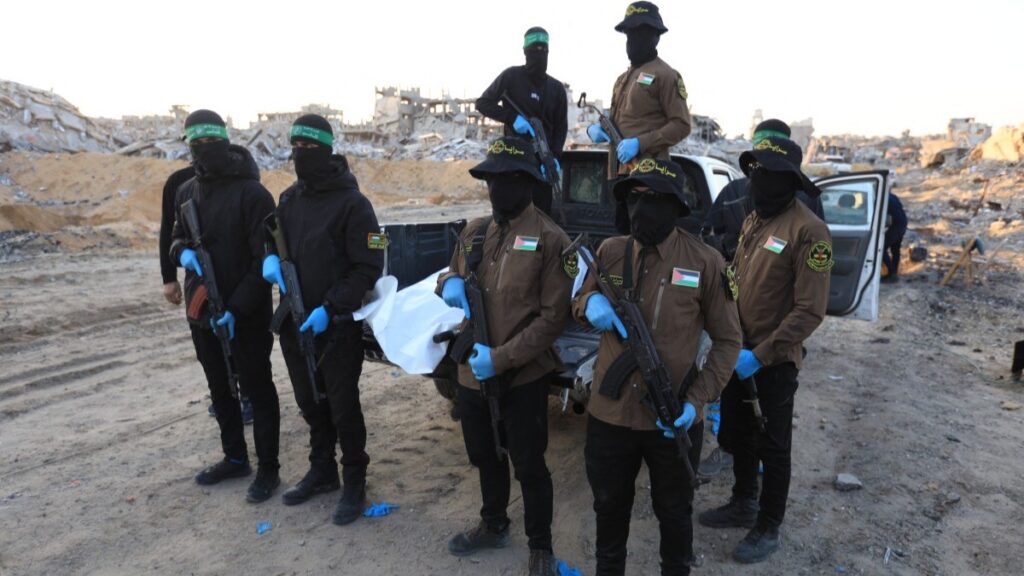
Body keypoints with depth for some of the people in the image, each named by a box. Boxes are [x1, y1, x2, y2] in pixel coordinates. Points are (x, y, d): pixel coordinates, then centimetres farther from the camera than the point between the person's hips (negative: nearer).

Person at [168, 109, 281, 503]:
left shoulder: (252, 193, -14)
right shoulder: (186, 192, 8)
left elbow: (265, 259, -17)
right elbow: (177, 237, 19)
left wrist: (237, 308, -22)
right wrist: (183, 252, -6)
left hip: (245, 316, -7)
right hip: (202, 310, 7)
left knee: (256, 390, 4)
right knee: (220, 388, 19)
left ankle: (268, 469, 17)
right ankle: (235, 458, 36)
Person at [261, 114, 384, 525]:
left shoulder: (352, 203, -12)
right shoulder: (289, 198, 8)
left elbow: (368, 267, -14)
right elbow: (274, 237, 19)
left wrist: (329, 309, -21)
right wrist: (271, 257, -6)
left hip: (337, 326, -6)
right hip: (295, 323, 7)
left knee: (343, 406, 4)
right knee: (310, 403, 18)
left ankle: (355, 481, 21)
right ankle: (322, 470, 37)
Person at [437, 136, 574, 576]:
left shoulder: (550, 239, -13)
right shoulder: (474, 232, 6)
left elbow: (552, 318, -16)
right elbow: (452, 274, 20)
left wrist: (501, 358, -22)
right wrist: (450, 284, -5)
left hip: (523, 378, -6)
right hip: (471, 372, 6)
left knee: (529, 465, 8)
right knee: (485, 456, 23)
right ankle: (493, 526, 47)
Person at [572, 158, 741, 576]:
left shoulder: (704, 261, -10)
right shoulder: (609, 251, -2)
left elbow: (727, 340, -4)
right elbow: (578, 304, 10)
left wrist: (697, 401, -15)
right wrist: (590, 303, -15)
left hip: (673, 420, -2)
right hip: (609, 414, 3)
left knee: (674, 513, 21)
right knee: (609, 506, 23)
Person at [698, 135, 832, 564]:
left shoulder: (808, 231, -18)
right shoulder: (752, 221, 7)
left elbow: (810, 311, -21)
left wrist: (761, 354, -23)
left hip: (775, 362, -7)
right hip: (738, 353, 8)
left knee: (772, 446, 8)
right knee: (738, 433, 21)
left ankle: (768, 529, 26)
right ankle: (743, 504, 41)